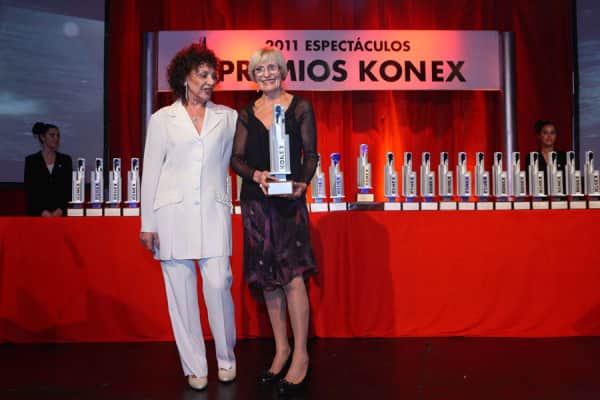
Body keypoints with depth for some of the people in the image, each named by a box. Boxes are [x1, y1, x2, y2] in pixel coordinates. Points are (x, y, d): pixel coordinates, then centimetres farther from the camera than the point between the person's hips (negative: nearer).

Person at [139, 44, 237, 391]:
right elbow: (151, 172, 6)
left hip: (213, 212, 0)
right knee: (181, 291, 3)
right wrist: (148, 223, 3)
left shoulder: (227, 117, 11)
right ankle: (195, 367, 17)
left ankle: (227, 359, 16)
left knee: (219, 285, -7)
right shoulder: (163, 119, 8)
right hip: (173, 213, 0)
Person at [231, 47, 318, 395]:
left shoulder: (300, 107, 3)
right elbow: (236, 158, 6)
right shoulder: (246, 115, 11)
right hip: (256, 202, 4)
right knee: (267, 278, 8)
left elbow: (311, 154, 1)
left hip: (289, 200, -3)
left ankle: (301, 355, 2)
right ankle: (282, 349, 22)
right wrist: (256, 174, -14)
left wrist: (302, 183, -16)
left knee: (292, 276, -10)